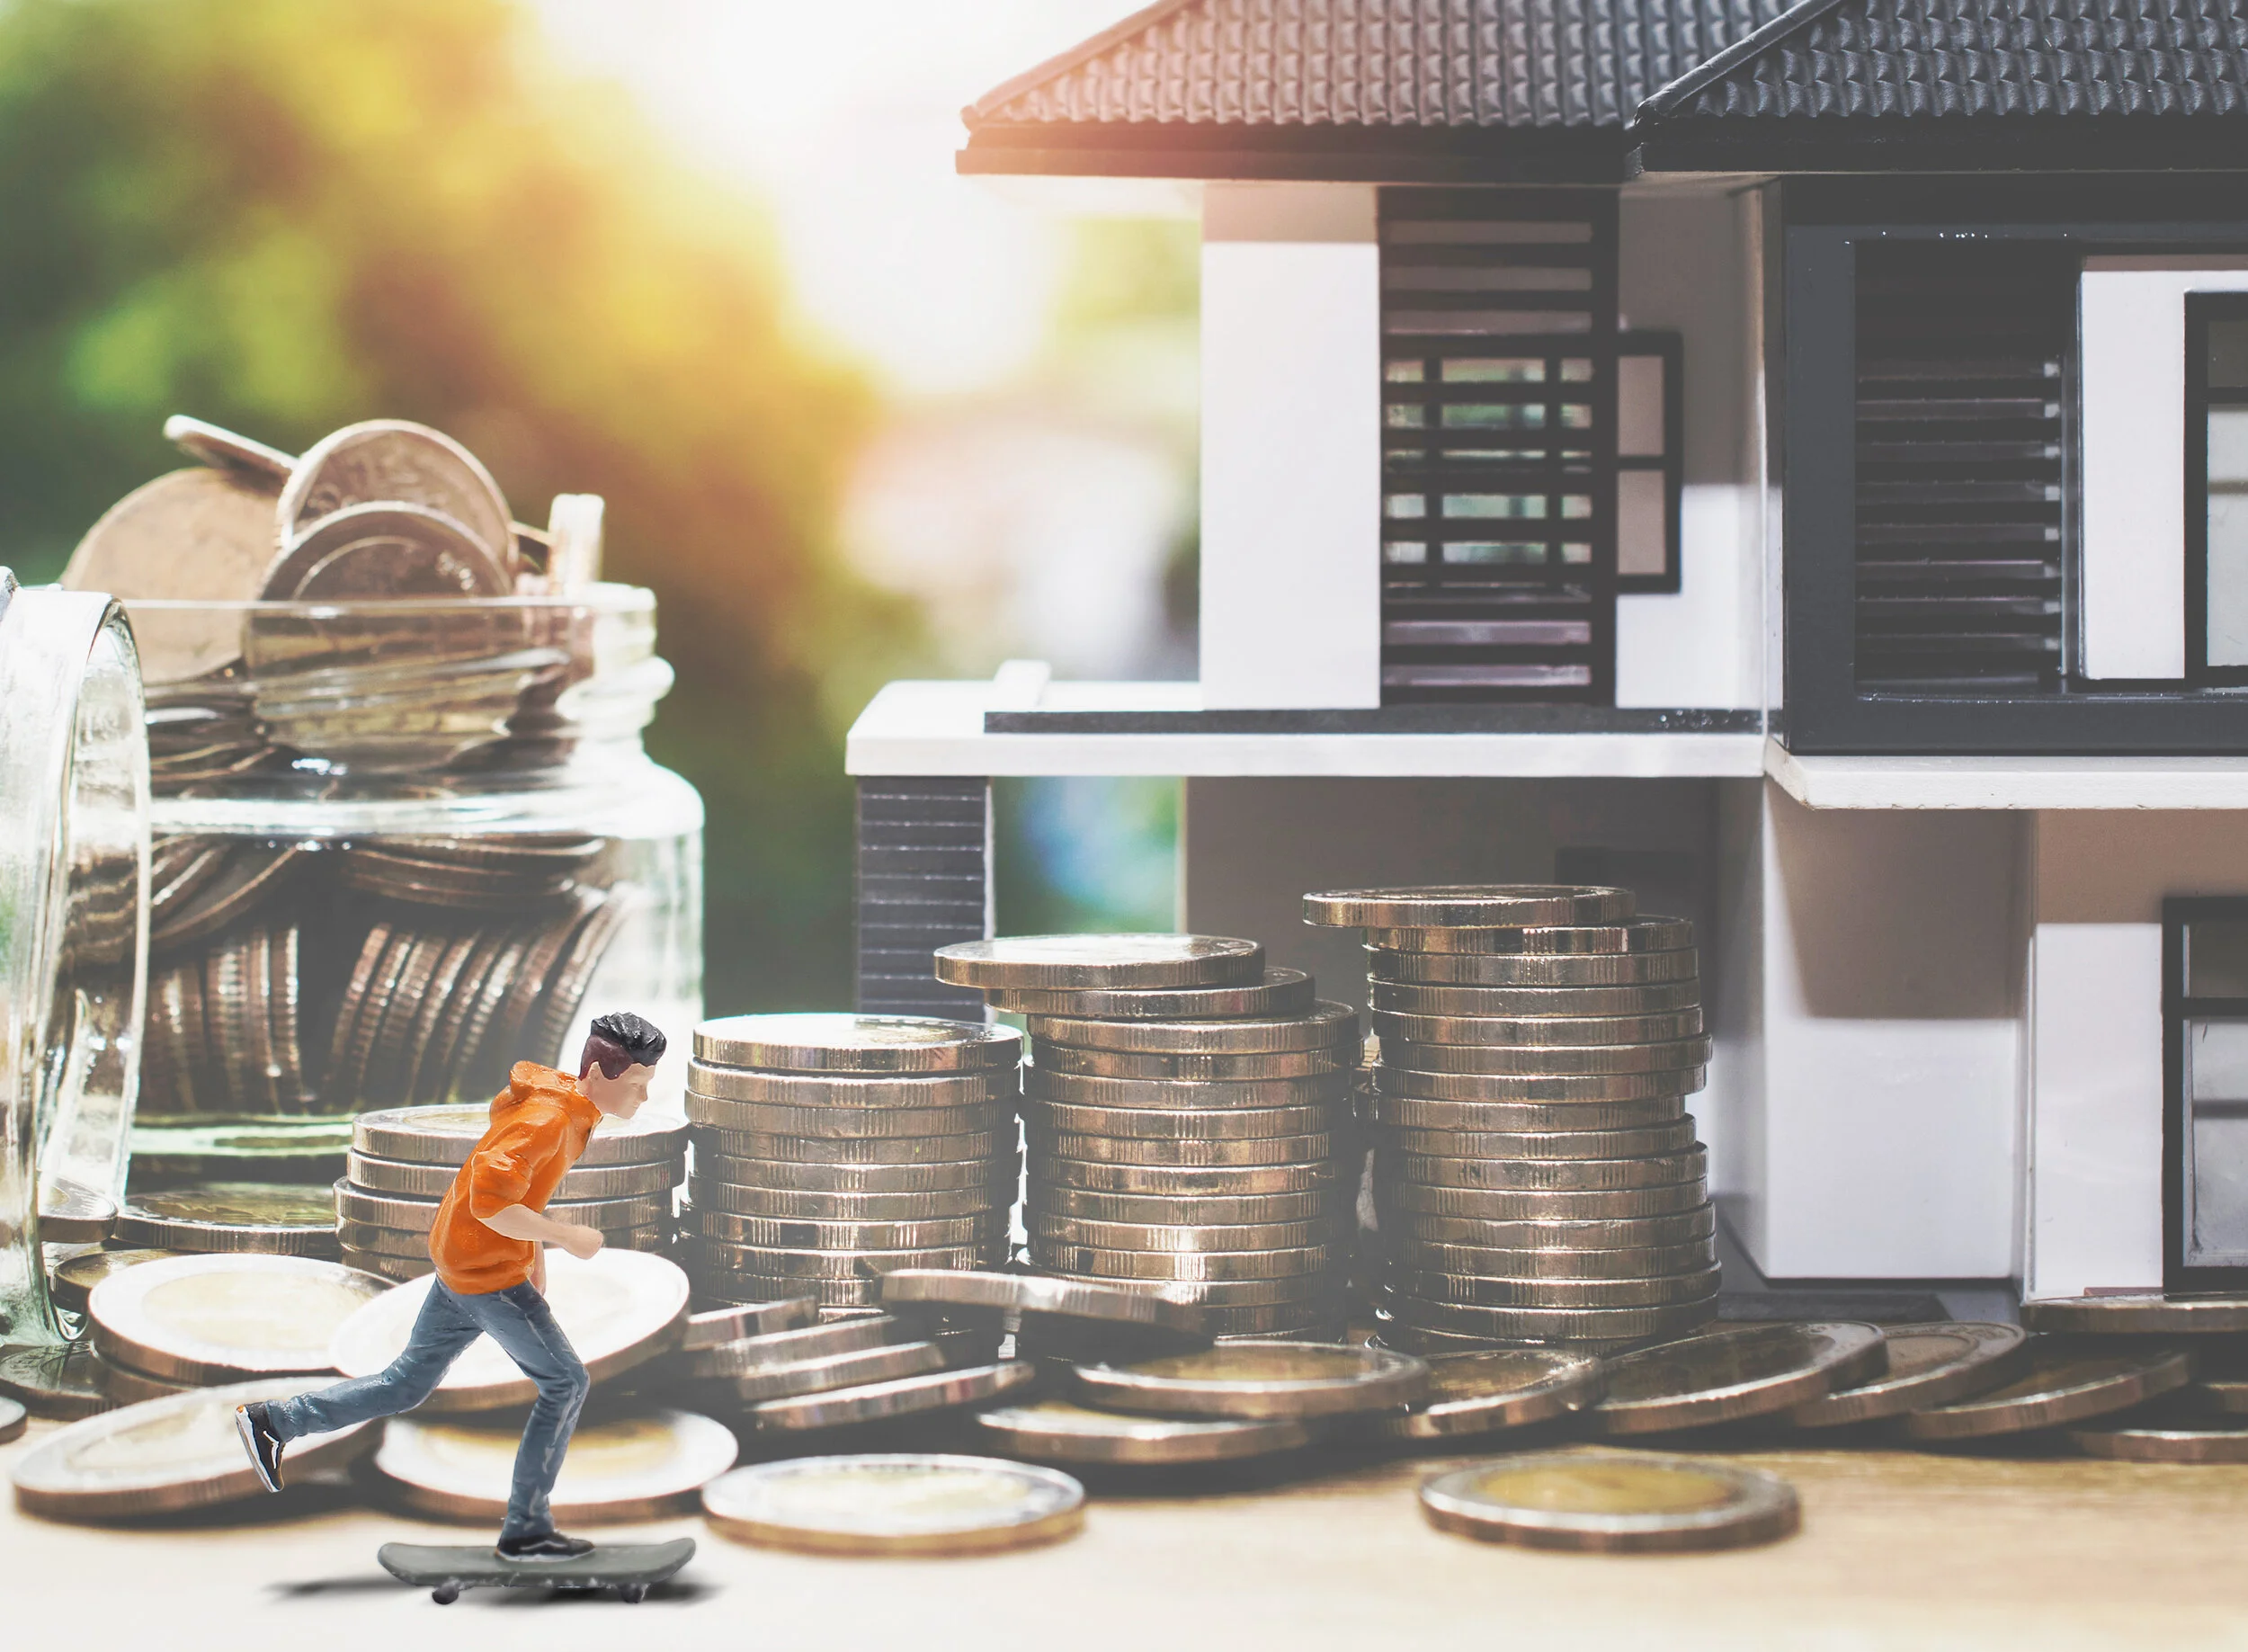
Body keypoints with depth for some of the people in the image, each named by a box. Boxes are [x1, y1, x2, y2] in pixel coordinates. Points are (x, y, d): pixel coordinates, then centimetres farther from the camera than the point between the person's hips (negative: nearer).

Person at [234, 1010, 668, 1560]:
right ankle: (526, 1530, 6)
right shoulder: (546, 1119, -23)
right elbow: (490, 1202, -31)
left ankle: (272, 1420, 20)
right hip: (488, 1275, -10)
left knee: (408, 1384, 17)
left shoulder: (569, 1111, 9)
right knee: (565, 1384, -1)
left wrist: (535, 1263, 20)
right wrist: (566, 1236, -24)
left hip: (459, 1267, 10)